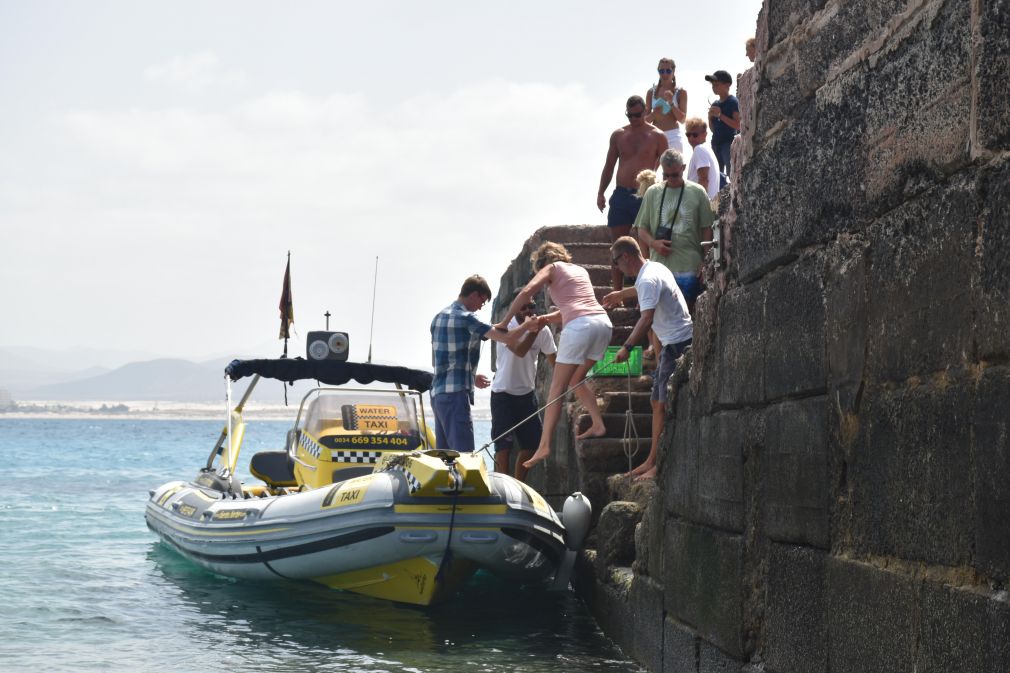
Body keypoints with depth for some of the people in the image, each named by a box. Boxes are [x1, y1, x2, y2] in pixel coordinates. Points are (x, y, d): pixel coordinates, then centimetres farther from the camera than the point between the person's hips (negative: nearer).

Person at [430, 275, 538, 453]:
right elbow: (508, 338, -15)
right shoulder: (466, 318, -10)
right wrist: (527, 325, 3)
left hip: (437, 393, 9)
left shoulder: (439, 317, 16)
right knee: (463, 453, -12)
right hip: (456, 393, -9)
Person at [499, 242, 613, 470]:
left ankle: (544, 445, -12)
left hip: (579, 325, -6)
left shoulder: (552, 268, 12)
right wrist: (546, 319, 22)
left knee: (557, 387, -5)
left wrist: (504, 322, 2)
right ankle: (598, 424, 14)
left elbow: (527, 292, -3)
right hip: (603, 321, 7)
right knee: (576, 379, 24)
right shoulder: (580, 270, 31)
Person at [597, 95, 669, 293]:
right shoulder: (618, 135, 10)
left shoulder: (657, 136, 1)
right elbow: (609, 166, 15)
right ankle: (617, 293, 10)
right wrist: (601, 193, 6)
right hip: (621, 195, 4)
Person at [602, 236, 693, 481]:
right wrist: (621, 295, 54)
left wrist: (628, 346, -30)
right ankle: (652, 460, 16)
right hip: (672, 343, 11)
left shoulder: (648, 280, -18)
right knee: (658, 403, 12)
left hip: (678, 343, -11)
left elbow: (647, 318, -29)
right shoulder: (654, 269, 14)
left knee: (666, 404, -11)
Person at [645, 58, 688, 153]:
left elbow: (682, 119, -2)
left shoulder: (680, 92, 3)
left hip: (673, 136, -2)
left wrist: (671, 103, -14)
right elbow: (645, 119, 11)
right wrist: (654, 114, -11)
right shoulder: (652, 92, 10)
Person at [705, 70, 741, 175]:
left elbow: (738, 126, -16)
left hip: (728, 143, -8)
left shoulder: (733, 102, -7)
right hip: (716, 143, 8)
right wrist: (710, 117, -1)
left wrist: (720, 115, -18)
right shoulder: (715, 104, 14)